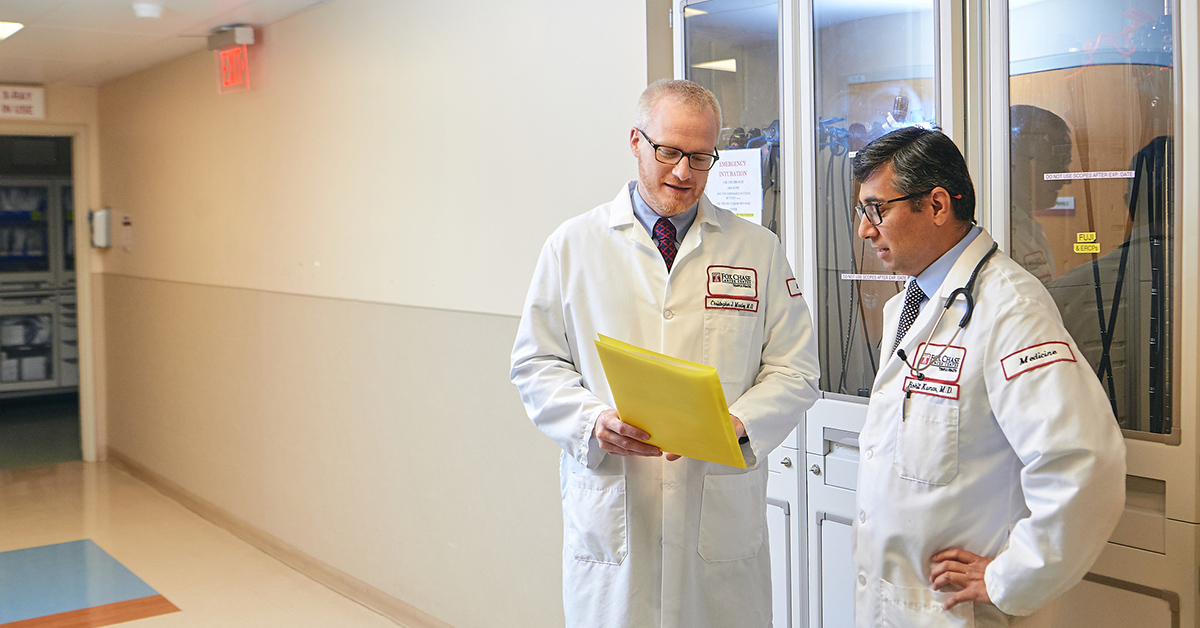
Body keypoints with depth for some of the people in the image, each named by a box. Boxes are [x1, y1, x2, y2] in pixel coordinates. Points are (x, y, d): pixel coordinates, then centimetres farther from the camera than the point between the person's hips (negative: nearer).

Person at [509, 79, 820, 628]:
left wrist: (735, 425, -14)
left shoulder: (758, 250, 6)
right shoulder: (572, 246, 5)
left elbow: (794, 371, 4)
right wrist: (593, 421, -13)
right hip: (609, 514, 0)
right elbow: (536, 365, 5)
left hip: (724, 516, 1)